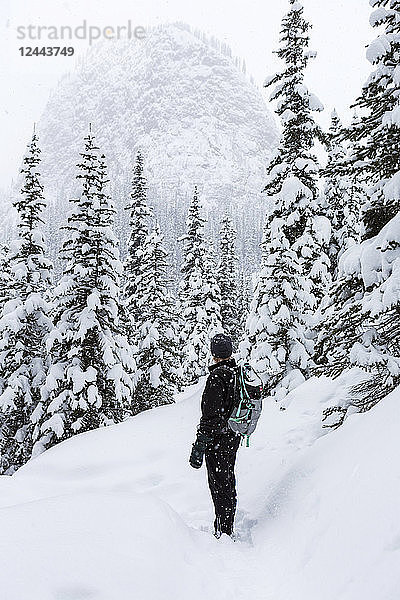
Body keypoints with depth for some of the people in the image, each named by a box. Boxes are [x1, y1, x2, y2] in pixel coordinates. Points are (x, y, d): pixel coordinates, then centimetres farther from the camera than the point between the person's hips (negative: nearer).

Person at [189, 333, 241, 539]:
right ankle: (227, 527, 34)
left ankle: (224, 533, 11)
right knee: (228, 483, 20)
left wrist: (199, 448, -21)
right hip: (234, 438, 9)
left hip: (218, 440, -9)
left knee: (219, 487, 2)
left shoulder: (217, 377, -21)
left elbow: (211, 416, -25)